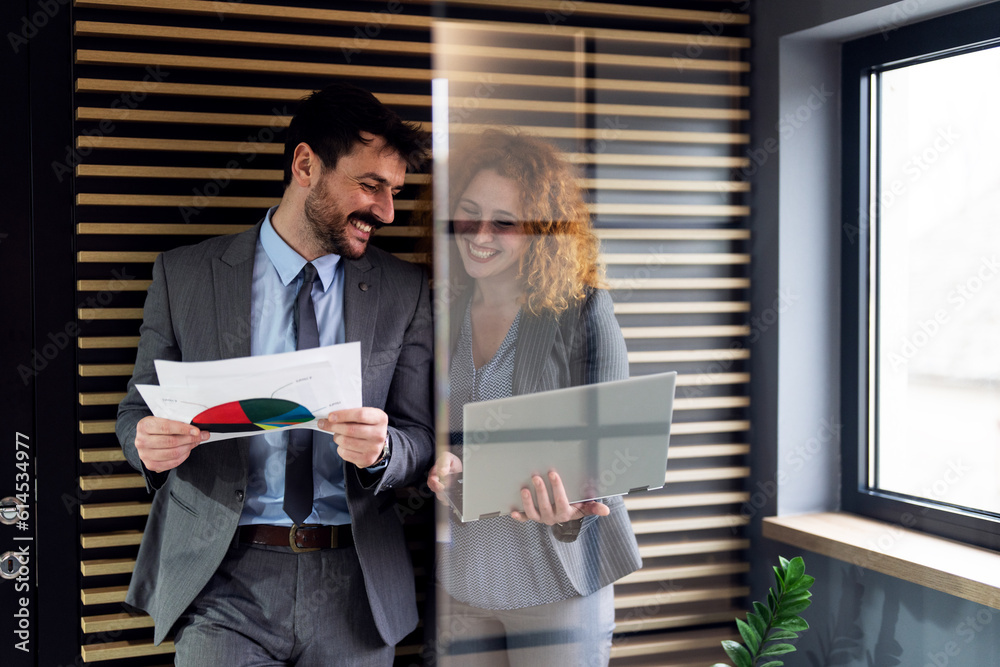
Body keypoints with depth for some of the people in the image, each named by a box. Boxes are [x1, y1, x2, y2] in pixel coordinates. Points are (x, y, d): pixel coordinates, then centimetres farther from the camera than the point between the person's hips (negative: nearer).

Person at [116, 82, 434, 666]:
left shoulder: (405, 292, 4)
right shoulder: (184, 277, 2)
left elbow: (422, 438, 3)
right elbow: (137, 410, 7)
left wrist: (380, 450, -20)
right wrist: (151, 442, -16)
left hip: (352, 582, 2)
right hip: (222, 577, -1)